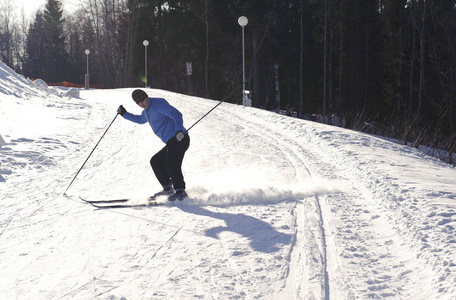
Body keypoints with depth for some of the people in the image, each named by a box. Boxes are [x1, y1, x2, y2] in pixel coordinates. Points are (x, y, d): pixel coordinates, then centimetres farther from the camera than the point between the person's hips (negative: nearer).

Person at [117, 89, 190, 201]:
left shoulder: (158, 104, -8)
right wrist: (125, 114, 38)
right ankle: (168, 188, 11)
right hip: (172, 143, 11)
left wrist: (179, 130, -34)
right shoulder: (147, 111, 22)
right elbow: (140, 120, 45)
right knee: (155, 161, 14)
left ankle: (180, 191, -22)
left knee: (171, 165, -23)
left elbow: (176, 114, -19)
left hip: (179, 139, -10)